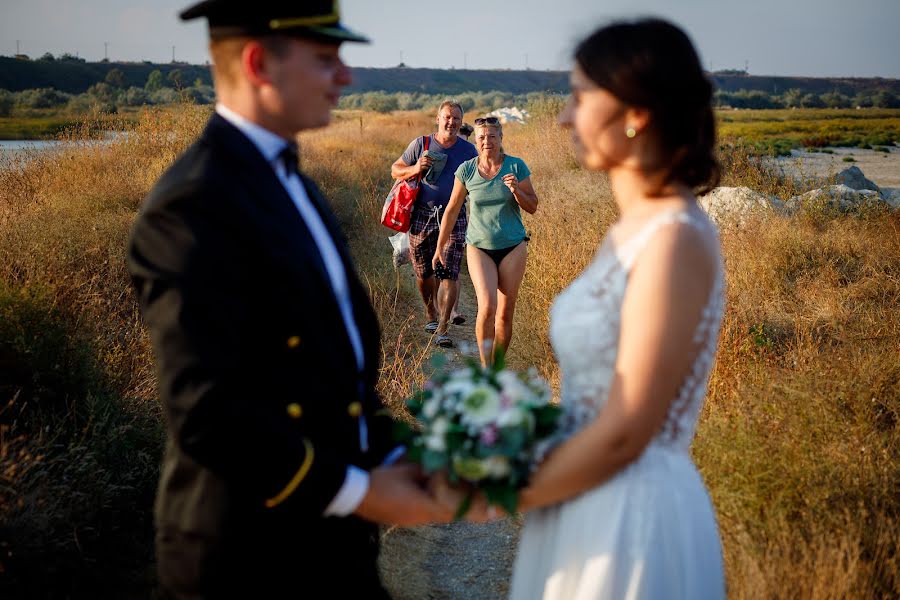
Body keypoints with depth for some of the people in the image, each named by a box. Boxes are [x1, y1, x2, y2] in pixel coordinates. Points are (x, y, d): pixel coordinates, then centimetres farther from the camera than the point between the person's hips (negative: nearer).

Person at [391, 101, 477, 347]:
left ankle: (442, 329, -7)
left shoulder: (468, 150, 7)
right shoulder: (421, 144, 4)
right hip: (422, 216, 1)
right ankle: (431, 314, 34)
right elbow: (395, 170, 9)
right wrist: (415, 169, -11)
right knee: (424, 272, 9)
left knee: (449, 273, -9)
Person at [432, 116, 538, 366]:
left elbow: (532, 207, 1)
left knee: (505, 313, 3)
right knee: (487, 306, -17)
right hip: (479, 246, -1)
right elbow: (452, 209, 6)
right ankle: (485, 368, -8)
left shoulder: (516, 166, -4)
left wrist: (516, 190, -20)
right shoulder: (466, 170, -3)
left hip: (513, 246, 1)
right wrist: (440, 247, 9)